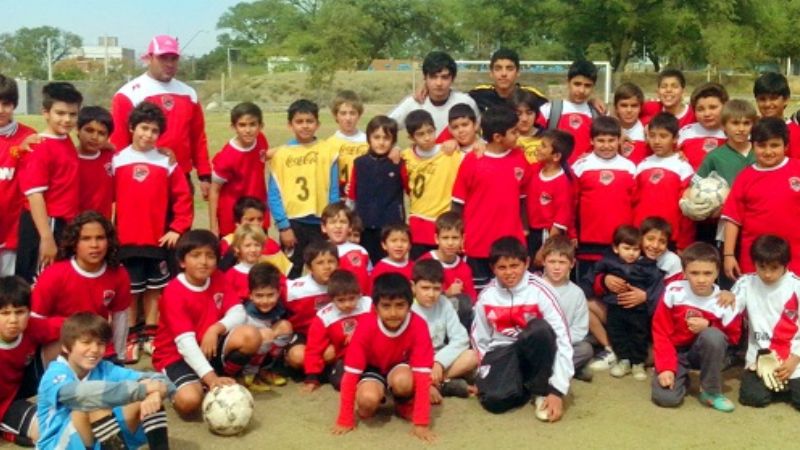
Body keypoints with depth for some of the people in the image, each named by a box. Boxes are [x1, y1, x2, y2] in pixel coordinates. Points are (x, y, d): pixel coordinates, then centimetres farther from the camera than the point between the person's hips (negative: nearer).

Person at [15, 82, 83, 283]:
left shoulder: (67, 143, 8)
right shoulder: (40, 148, -17)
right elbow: (35, 195, -21)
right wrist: (47, 238, -24)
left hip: (65, 225, 9)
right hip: (46, 225, -9)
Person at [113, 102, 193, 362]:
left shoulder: (167, 163, 0)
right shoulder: (117, 161, -2)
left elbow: (182, 198, 2)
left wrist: (177, 228, -3)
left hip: (158, 238, 1)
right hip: (126, 239, -1)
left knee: (154, 288, 11)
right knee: (130, 290, 8)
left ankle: (150, 335, 23)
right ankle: (131, 338, 18)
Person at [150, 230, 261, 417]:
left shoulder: (218, 278, -1)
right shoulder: (174, 293, -21)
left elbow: (238, 313, -6)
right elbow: (185, 342, -30)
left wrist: (215, 329, -28)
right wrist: (211, 378, -41)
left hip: (210, 348, 5)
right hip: (177, 356, -5)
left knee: (251, 336, -23)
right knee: (189, 401, -34)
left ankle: (223, 378, -2)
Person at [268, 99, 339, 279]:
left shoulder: (328, 152, -2)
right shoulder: (281, 154, -2)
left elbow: (333, 192, -1)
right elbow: (274, 195, -3)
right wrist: (283, 226, -8)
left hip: (321, 223, 0)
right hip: (292, 223, 0)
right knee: (291, 274, 11)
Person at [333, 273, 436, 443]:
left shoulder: (418, 326, -29)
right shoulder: (366, 327, -28)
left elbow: (422, 374, -28)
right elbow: (351, 373, -24)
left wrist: (421, 422, -32)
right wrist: (345, 420, -22)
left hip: (400, 367, 0)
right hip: (374, 369, 0)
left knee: (402, 381, -35)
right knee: (368, 399, -32)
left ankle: (405, 405, 0)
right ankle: (368, 407, 6)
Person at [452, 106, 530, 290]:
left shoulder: (519, 157, 1)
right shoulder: (472, 161, -9)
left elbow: (523, 196, 10)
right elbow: (458, 202, -3)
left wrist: (524, 228, 10)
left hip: (511, 242, 3)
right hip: (478, 242, -3)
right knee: (479, 291, 10)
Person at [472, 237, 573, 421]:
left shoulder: (540, 291, -16)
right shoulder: (486, 297, -5)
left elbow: (563, 339, -19)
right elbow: (480, 341, 8)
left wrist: (557, 390, -24)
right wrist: (485, 378, -3)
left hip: (534, 351, -1)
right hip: (502, 352, 1)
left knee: (541, 329, -36)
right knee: (494, 399, -31)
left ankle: (541, 390, -12)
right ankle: (525, 384, 4)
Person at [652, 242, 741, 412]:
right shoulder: (673, 292, -17)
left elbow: (733, 337, -4)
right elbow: (660, 331, -11)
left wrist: (708, 326, -23)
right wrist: (665, 367, -19)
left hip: (703, 352, 1)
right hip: (676, 352, -1)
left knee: (713, 335, -35)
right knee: (665, 397, -26)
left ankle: (711, 392, -13)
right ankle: (682, 377, 13)